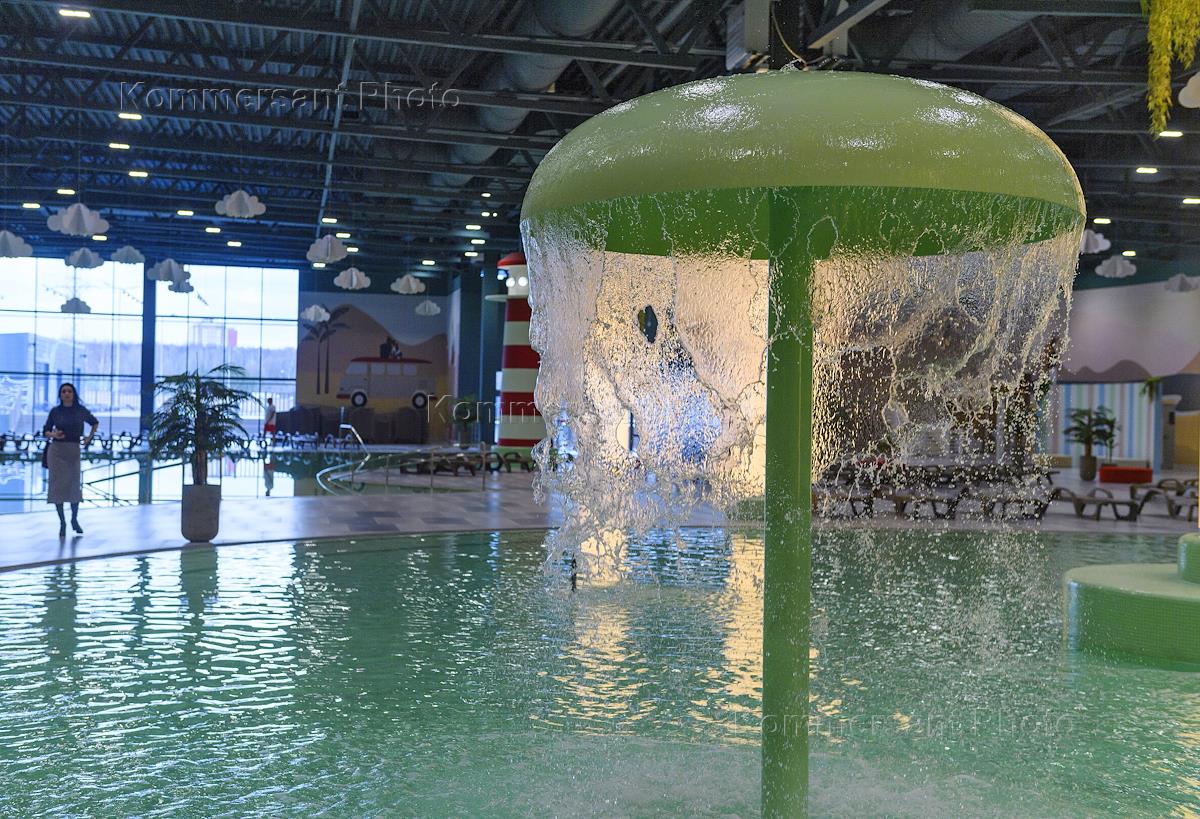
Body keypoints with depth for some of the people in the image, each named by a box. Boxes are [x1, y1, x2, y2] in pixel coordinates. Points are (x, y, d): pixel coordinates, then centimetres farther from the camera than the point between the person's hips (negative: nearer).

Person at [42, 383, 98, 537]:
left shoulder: (81, 410, 3)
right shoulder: (55, 411, 1)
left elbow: (95, 422, 21)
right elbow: (45, 431, 4)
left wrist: (89, 437, 11)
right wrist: (53, 434, -17)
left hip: (74, 451, 1)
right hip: (57, 450, -1)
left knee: (75, 485, -3)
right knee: (58, 485, -3)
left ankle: (74, 520, 14)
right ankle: (62, 523, 4)